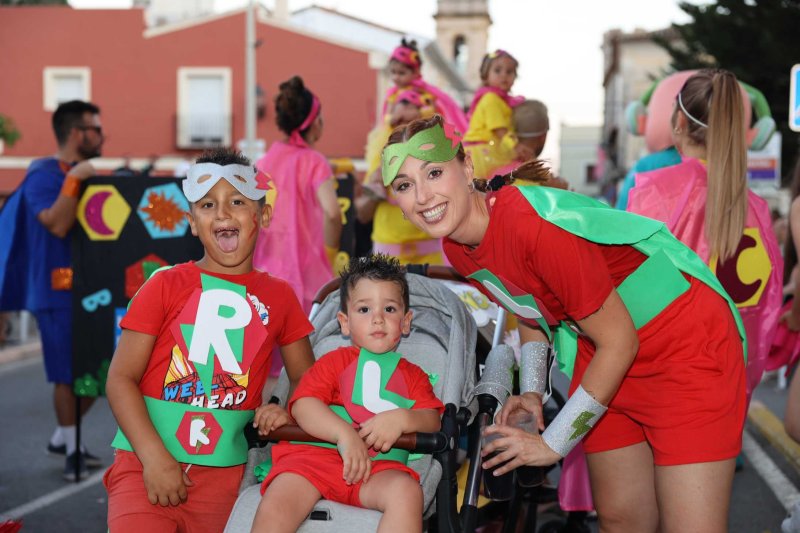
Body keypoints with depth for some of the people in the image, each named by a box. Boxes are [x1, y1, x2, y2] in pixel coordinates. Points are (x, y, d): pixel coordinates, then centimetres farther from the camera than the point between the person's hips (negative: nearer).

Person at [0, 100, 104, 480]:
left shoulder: (86, 175, 15)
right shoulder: (43, 176, -11)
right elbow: (58, 224, -24)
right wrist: (74, 181, -25)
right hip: (58, 292, -8)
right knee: (68, 375, -1)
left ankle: (61, 438, 27)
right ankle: (72, 450, 13)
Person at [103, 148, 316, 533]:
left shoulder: (279, 295, 9)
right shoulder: (166, 285, 2)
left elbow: (306, 378, 17)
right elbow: (121, 378, -3)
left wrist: (290, 412, -6)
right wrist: (154, 457, -13)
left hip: (223, 471, 2)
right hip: (144, 460, -2)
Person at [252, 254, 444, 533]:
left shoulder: (413, 375, 26)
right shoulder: (334, 361, 19)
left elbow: (432, 423, 12)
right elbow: (302, 405, 2)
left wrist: (402, 419, -13)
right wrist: (344, 433, -16)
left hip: (379, 468, 1)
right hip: (316, 455, -1)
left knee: (407, 491, -35)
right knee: (274, 509, -29)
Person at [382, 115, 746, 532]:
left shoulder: (531, 222, -30)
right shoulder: (456, 247, -5)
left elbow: (619, 342, -22)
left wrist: (553, 444, -14)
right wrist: (532, 392, 1)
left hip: (686, 342, -7)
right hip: (603, 354, 8)